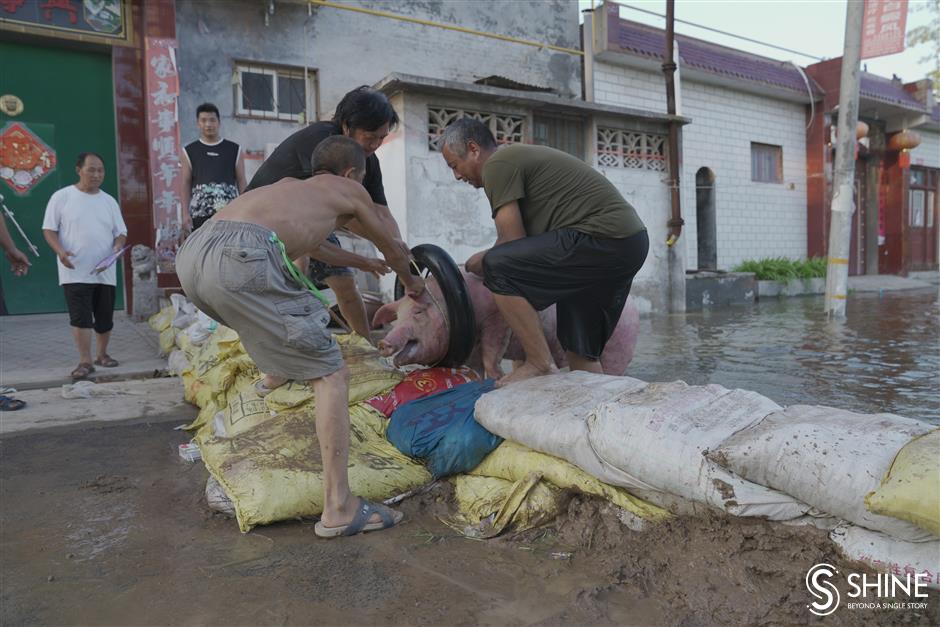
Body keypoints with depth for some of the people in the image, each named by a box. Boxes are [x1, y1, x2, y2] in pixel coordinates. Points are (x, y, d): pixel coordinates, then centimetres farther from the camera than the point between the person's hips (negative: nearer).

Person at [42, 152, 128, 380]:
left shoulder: (109, 201, 11)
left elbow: (120, 232, 12)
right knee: (80, 317, -7)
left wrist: (117, 247, -10)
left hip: (105, 272, 4)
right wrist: (60, 251, -18)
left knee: (105, 318, 9)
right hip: (75, 271, -4)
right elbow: (49, 229, -1)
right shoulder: (62, 197, -1)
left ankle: (102, 355, 27)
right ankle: (85, 361, -2)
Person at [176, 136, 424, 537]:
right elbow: (392, 251, 35)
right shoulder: (347, 190, 22)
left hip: (190, 254, 8)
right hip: (240, 260, -8)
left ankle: (274, 376, 49)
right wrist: (411, 282, 56)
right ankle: (339, 508, -4)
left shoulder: (288, 185, 37)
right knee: (330, 375, -1)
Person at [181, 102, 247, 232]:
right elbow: (186, 184, 8)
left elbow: (241, 181, 9)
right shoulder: (189, 151, 10)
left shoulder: (234, 150, 9)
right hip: (200, 213, 0)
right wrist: (186, 213, 0)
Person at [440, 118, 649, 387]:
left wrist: (476, 265, 7)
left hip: (602, 238, -10)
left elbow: (511, 242, -10)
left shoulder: (497, 163, -6)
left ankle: (541, 365, -11)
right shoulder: (519, 155, 24)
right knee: (581, 353, 13)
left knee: (498, 267, -16)